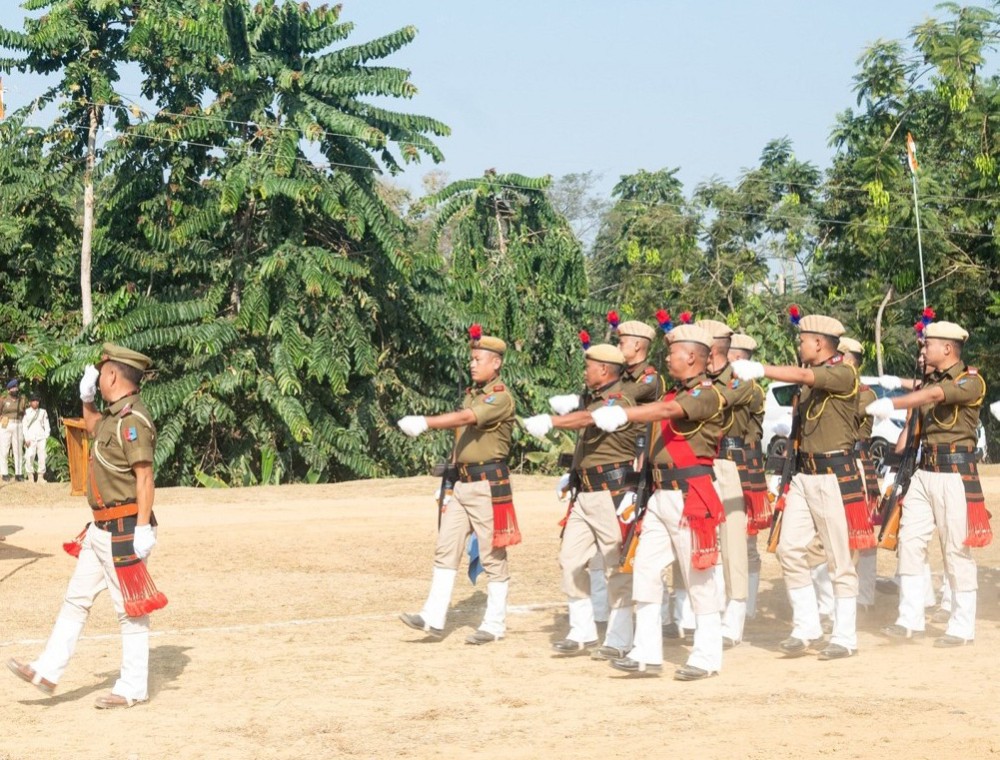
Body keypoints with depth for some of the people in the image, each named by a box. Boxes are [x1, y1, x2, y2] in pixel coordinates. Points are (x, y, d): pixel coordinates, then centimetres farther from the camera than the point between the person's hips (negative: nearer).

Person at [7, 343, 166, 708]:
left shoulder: (133, 419, -18)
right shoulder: (113, 416, 12)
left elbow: (144, 476, -22)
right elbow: (93, 428, 37)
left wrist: (143, 529, -26)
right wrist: (86, 399, 20)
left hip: (124, 530, -10)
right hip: (101, 529, 10)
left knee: (130, 608, -1)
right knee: (76, 599, 14)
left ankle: (133, 689, 5)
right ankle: (47, 671, 21)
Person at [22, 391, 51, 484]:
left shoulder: (43, 412, 13)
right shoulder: (27, 412, 7)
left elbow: (46, 425, 13)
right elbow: (24, 426, 4)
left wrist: (46, 436, 0)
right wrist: (26, 438, -5)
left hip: (41, 437, 2)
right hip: (31, 437, -2)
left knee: (42, 456, -5)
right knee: (29, 456, -12)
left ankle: (41, 476, -1)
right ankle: (30, 476, -8)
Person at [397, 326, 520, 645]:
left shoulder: (500, 397, -12)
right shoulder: (471, 394, 16)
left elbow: (465, 418, -28)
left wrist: (424, 423, -36)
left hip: (488, 484, -9)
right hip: (461, 484, 9)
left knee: (492, 556, -1)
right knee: (446, 549, 4)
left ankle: (495, 624, 6)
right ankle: (433, 618, 4)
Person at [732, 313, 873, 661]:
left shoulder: (843, 374, -12)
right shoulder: (811, 378, 13)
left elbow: (802, 376, -29)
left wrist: (759, 369, -37)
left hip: (835, 475, -8)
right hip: (804, 473, 8)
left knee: (839, 558, -1)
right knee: (790, 548, 2)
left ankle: (845, 636, 7)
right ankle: (806, 626, 11)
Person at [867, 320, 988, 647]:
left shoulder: (971, 381, -9)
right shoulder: (930, 381, 14)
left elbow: (935, 395, -27)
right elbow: (915, 422, 18)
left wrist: (892, 403, -36)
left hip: (955, 473, -7)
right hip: (924, 471, 7)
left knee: (957, 550, -3)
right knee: (910, 541, 2)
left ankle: (963, 627, 5)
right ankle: (910, 619, 8)